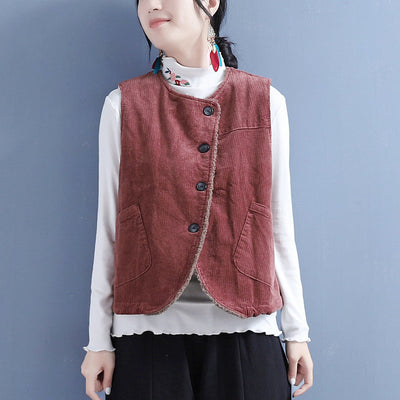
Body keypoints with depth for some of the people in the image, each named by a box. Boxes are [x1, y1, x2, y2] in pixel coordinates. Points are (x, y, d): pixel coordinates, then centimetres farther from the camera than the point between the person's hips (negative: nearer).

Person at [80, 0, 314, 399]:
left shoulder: (266, 101, 3)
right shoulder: (123, 104, 1)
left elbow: (279, 222, 5)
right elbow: (109, 226, 2)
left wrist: (296, 330, 6)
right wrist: (99, 340, 2)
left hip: (243, 326, 1)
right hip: (148, 325, 0)